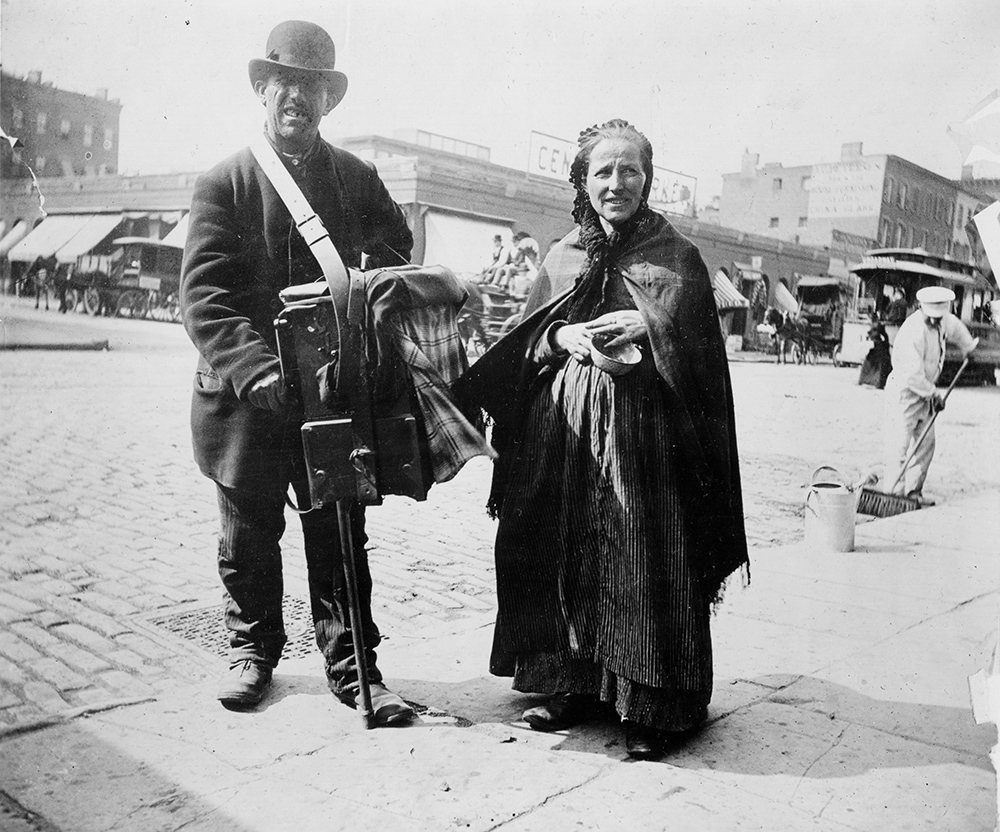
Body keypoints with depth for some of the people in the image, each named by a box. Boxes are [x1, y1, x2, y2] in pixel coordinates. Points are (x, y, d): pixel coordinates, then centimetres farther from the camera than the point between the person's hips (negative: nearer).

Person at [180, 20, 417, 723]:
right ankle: (252, 650, 34)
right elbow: (203, 297, -10)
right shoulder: (223, 184, -1)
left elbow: (396, 258, 9)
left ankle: (352, 665, 19)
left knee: (340, 535, 6)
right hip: (246, 396, -1)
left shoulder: (358, 180, 9)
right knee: (249, 535, 13)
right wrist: (257, 369, -25)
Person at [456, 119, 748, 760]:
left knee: (643, 562, -3)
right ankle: (578, 684, 20)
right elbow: (525, 343, 13)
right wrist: (561, 338, -7)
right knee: (569, 557, 6)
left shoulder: (677, 257, 5)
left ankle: (655, 705, 8)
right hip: (564, 431, 4)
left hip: (645, 427, -3)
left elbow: (700, 351, -1)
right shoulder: (564, 258, 14)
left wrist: (648, 327, -17)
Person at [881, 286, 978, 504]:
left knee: (926, 443, 9)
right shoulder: (913, 332, -28)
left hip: (924, 391, 9)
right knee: (899, 444, -10)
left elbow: (955, 327, 26)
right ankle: (893, 494, -9)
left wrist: (968, 346, 44)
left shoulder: (943, 320, -1)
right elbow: (912, 375, -28)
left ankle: (913, 491, 16)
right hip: (904, 391, -9)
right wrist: (933, 394, -16)